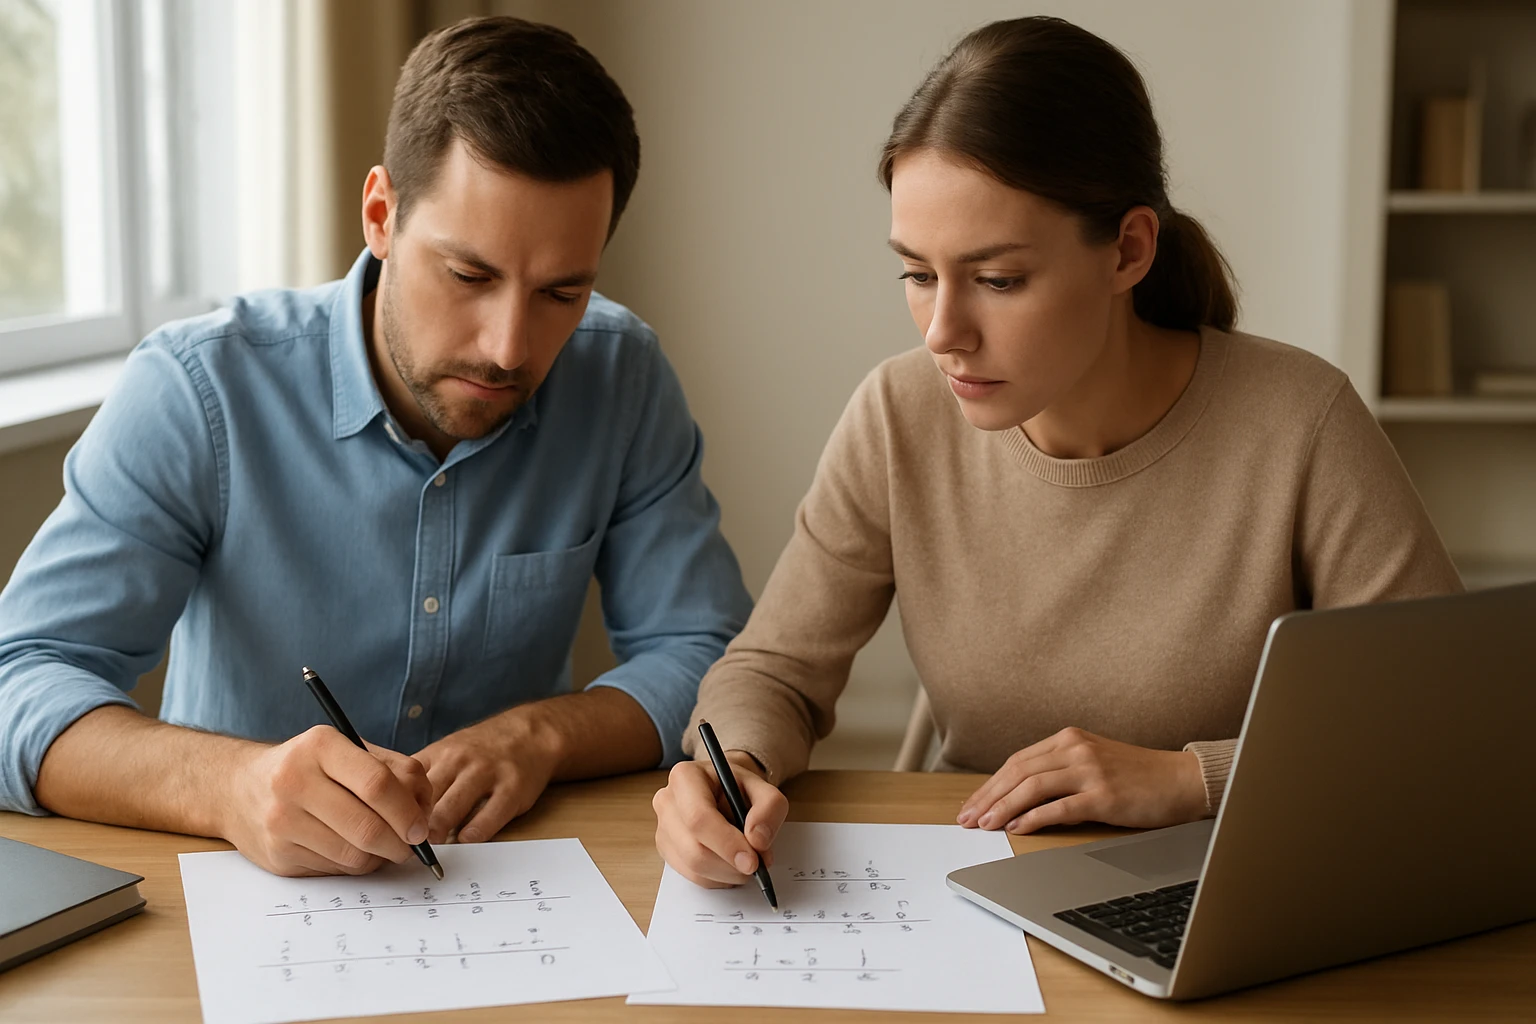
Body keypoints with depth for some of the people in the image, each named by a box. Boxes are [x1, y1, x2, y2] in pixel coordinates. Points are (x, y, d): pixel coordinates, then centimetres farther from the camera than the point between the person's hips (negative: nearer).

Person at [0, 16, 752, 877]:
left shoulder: (624, 382, -5)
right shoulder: (196, 394, -13)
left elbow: (711, 658, -2)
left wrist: (542, 735, -22)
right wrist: (230, 784, -37)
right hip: (246, 896, -1)